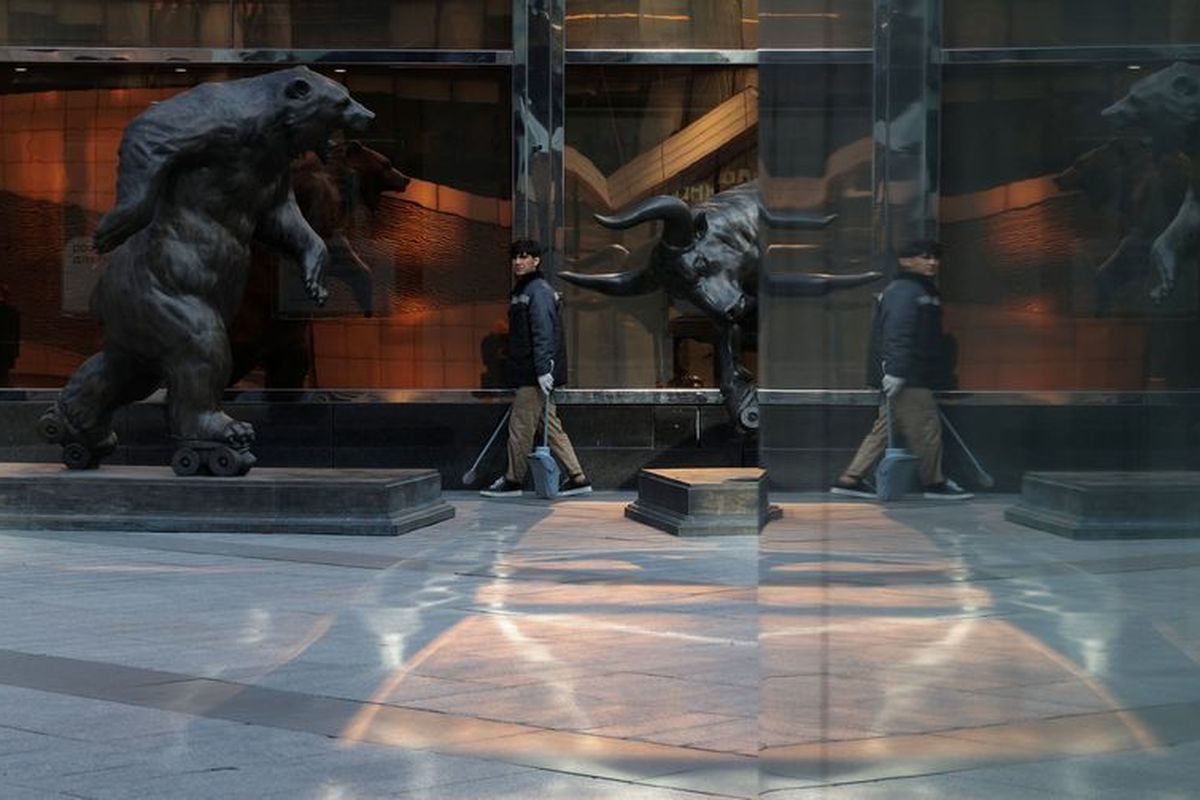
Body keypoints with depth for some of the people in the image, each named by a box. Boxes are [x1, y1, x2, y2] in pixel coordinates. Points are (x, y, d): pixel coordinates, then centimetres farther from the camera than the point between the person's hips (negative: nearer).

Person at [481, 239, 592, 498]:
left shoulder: (538, 291, -13)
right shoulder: (523, 290, 19)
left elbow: (543, 334, -21)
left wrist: (543, 370, -26)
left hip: (535, 376, -10)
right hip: (529, 374, 10)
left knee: (520, 426, -2)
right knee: (551, 427, 10)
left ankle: (513, 480, 7)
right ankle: (577, 478, 11)